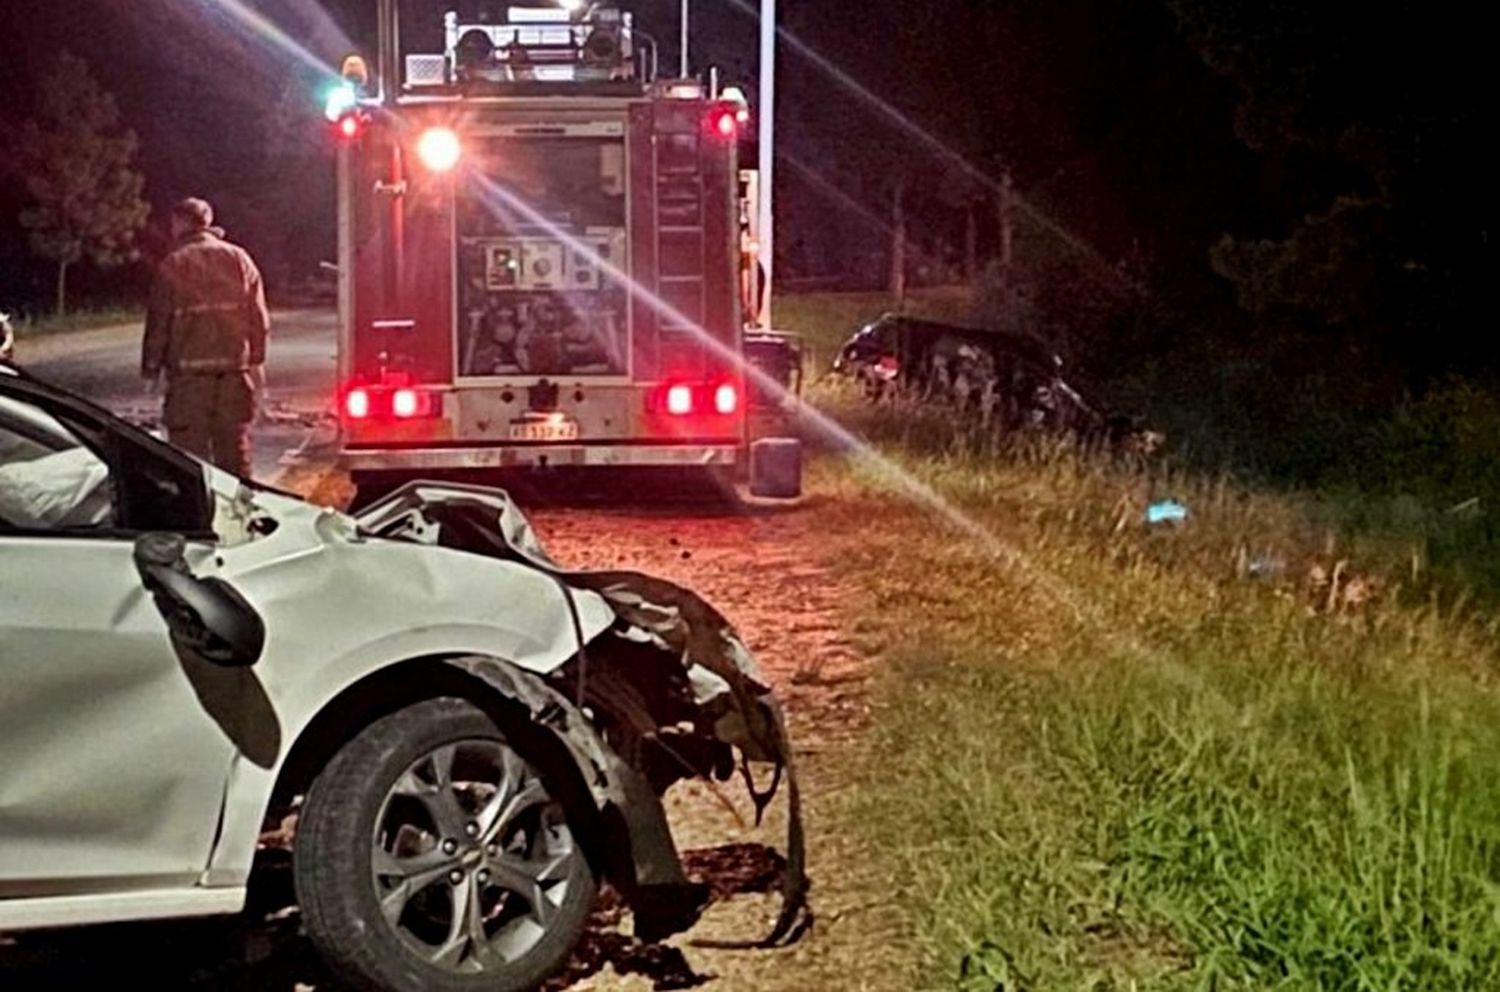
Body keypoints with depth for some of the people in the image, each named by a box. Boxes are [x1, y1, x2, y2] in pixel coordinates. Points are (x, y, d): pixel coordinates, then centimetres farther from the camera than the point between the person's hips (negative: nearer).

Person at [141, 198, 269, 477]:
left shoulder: (173, 265, -4)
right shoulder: (239, 259, 8)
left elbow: (159, 323, -3)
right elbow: (259, 320, 8)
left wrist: (151, 368, 4)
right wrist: (256, 362, 13)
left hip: (190, 370, -4)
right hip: (236, 366, 4)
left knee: (190, 446, 0)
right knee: (234, 444, 10)